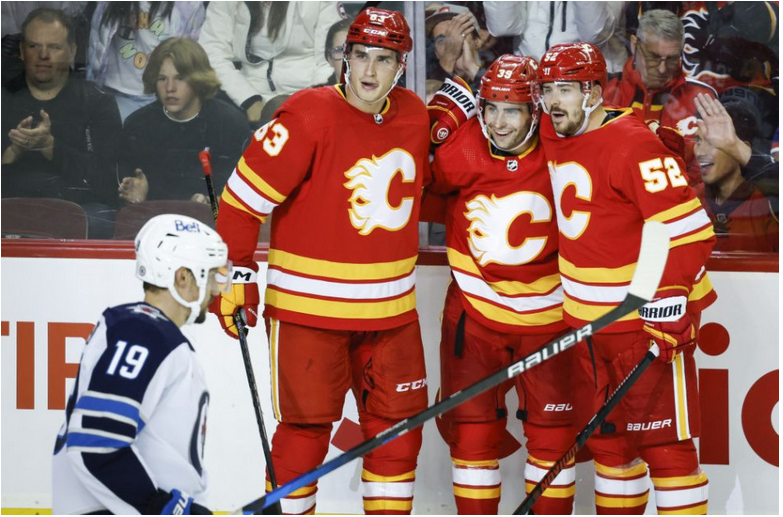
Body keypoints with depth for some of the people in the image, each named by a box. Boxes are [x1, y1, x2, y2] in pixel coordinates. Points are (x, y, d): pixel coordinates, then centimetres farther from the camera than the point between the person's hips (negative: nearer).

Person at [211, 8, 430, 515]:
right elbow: (246, 192, -12)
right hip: (308, 303, -5)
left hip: (390, 307, 5)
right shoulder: (310, 115, -14)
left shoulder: (414, 116, 4)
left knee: (399, 425, 9)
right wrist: (237, 273, -12)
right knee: (306, 429, 0)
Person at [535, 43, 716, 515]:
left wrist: (668, 307, -26)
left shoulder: (633, 145, -19)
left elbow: (688, 229, -22)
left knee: (662, 441, -6)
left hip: (646, 318, -8)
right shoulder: (553, 136, 6)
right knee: (607, 438, 16)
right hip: (587, 317, 8)